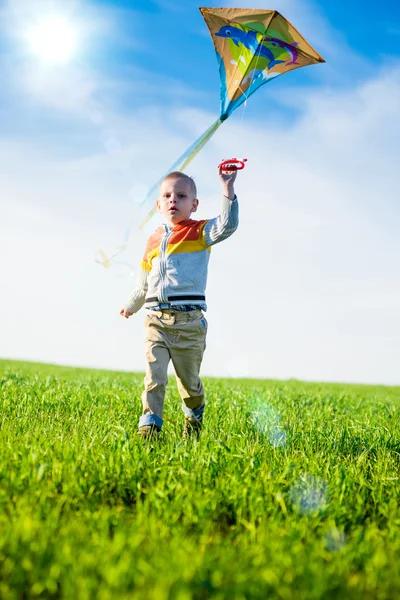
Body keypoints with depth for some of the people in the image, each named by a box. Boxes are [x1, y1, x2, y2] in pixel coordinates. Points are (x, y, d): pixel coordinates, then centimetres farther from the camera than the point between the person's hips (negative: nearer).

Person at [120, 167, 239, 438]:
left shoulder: (200, 232, 2)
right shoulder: (154, 239, 14)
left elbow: (228, 225, -21)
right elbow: (143, 283, 28)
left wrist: (228, 187, -28)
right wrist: (131, 306, 38)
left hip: (189, 321, -3)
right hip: (156, 319, 3)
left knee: (189, 380, 11)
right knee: (154, 376, -8)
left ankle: (194, 418, 37)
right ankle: (149, 424, -6)